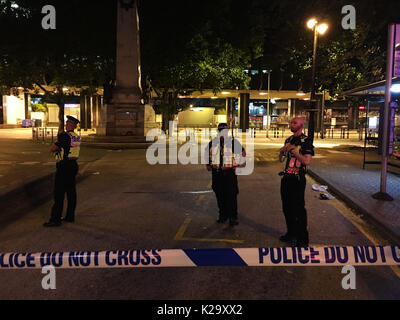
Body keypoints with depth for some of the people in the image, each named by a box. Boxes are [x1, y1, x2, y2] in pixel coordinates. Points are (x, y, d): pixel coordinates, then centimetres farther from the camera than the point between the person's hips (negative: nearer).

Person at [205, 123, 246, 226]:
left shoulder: (233, 142, -3)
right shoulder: (213, 142, 6)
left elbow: (242, 152, 10)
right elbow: (207, 152, 23)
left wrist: (241, 163, 7)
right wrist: (208, 164, 18)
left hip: (230, 172, -3)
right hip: (216, 172, 3)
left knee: (231, 195, -4)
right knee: (219, 195, 9)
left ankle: (233, 217, 5)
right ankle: (223, 215, 22)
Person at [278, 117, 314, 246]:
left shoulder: (306, 141, -9)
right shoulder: (289, 140, 13)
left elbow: (307, 161, -20)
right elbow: (281, 159, 18)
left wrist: (294, 150, -21)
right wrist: (282, 150, -3)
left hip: (298, 179, -8)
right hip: (286, 178, 8)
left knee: (298, 209, -3)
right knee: (287, 207, 15)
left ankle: (302, 239, 8)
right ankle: (291, 233, 31)